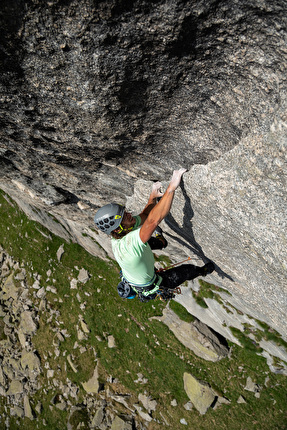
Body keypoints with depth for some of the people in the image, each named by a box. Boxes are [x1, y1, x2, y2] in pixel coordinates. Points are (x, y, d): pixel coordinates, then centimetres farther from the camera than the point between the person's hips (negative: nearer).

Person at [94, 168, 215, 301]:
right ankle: (203, 271, 42)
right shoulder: (128, 244, -46)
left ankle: (160, 240, 56)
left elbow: (144, 216, -4)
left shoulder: (118, 236, -20)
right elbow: (153, 220, -56)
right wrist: (171, 188, -56)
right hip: (148, 288, -7)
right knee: (188, 270, 10)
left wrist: (153, 196, -8)